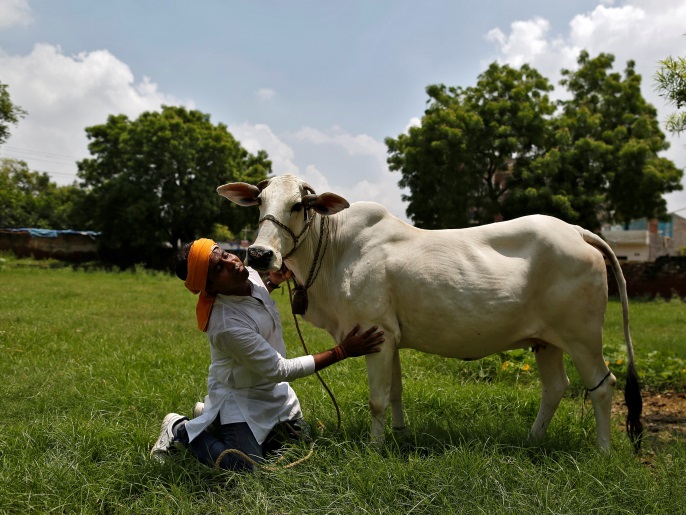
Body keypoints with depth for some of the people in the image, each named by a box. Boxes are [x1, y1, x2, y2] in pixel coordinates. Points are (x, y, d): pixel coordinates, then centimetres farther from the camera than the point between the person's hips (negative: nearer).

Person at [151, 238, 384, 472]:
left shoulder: (249, 274, -14)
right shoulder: (226, 325, -38)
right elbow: (280, 370, -30)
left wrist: (273, 281, -2)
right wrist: (342, 351, -30)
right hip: (239, 395, -8)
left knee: (297, 437, 18)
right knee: (247, 466, -16)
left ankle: (213, 417, 26)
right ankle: (181, 429, 7)